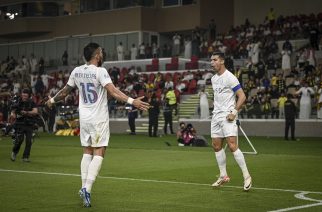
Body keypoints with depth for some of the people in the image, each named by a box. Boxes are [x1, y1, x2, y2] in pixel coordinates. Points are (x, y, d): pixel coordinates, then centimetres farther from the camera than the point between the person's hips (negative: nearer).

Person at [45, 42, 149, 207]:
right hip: (98, 119, -6)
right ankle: (87, 189, -12)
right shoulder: (100, 71, -13)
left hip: (84, 118, 6)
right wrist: (132, 101, -31)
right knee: (98, 154, -3)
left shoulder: (77, 71, 4)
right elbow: (113, 91, -25)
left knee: (87, 153, 13)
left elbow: (65, 91, 16)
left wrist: (52, 100, 33)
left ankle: (84, 188, 12)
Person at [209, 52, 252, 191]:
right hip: (216, 116, 8)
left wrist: (234, 112, -19)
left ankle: (246, 176, -8)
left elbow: (242, 96, -12)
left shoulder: (230, 77, -11)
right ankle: (223, 176, 17)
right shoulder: (213, 79, 14)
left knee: (232, 146, -15)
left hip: (227, 116, -8)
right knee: (216, 146, 6)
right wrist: (216, 108, 14)